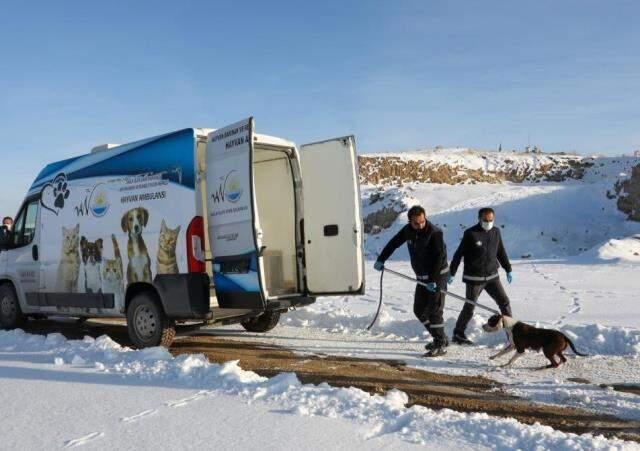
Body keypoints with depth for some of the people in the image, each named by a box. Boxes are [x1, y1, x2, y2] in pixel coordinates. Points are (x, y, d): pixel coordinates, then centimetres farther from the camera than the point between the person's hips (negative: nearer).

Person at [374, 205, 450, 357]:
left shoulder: (434, 233, -20)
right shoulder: (408, 230, -1)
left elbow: (439, 258, -23)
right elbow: (393, 243, 11)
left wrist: (433, 280, -26)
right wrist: (381, 259, 8)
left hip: (438, 275, -8)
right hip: (422, 277, 8)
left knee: (434, 310, -10)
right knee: (419, 310, 10)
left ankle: (440, 345, -1)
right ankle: (441, 338, 22)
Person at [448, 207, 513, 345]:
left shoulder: (496, 232, 5)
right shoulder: (470, 234, -12)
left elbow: (501, 252, 17)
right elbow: (459, 254, -8)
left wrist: (508, 270, 19)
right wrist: (451, 273, -8)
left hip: (492, 276, 5)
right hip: (474, 278, -5)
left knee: (504, 302, 3)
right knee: (469, 307, 3)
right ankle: (458, 334, 18)